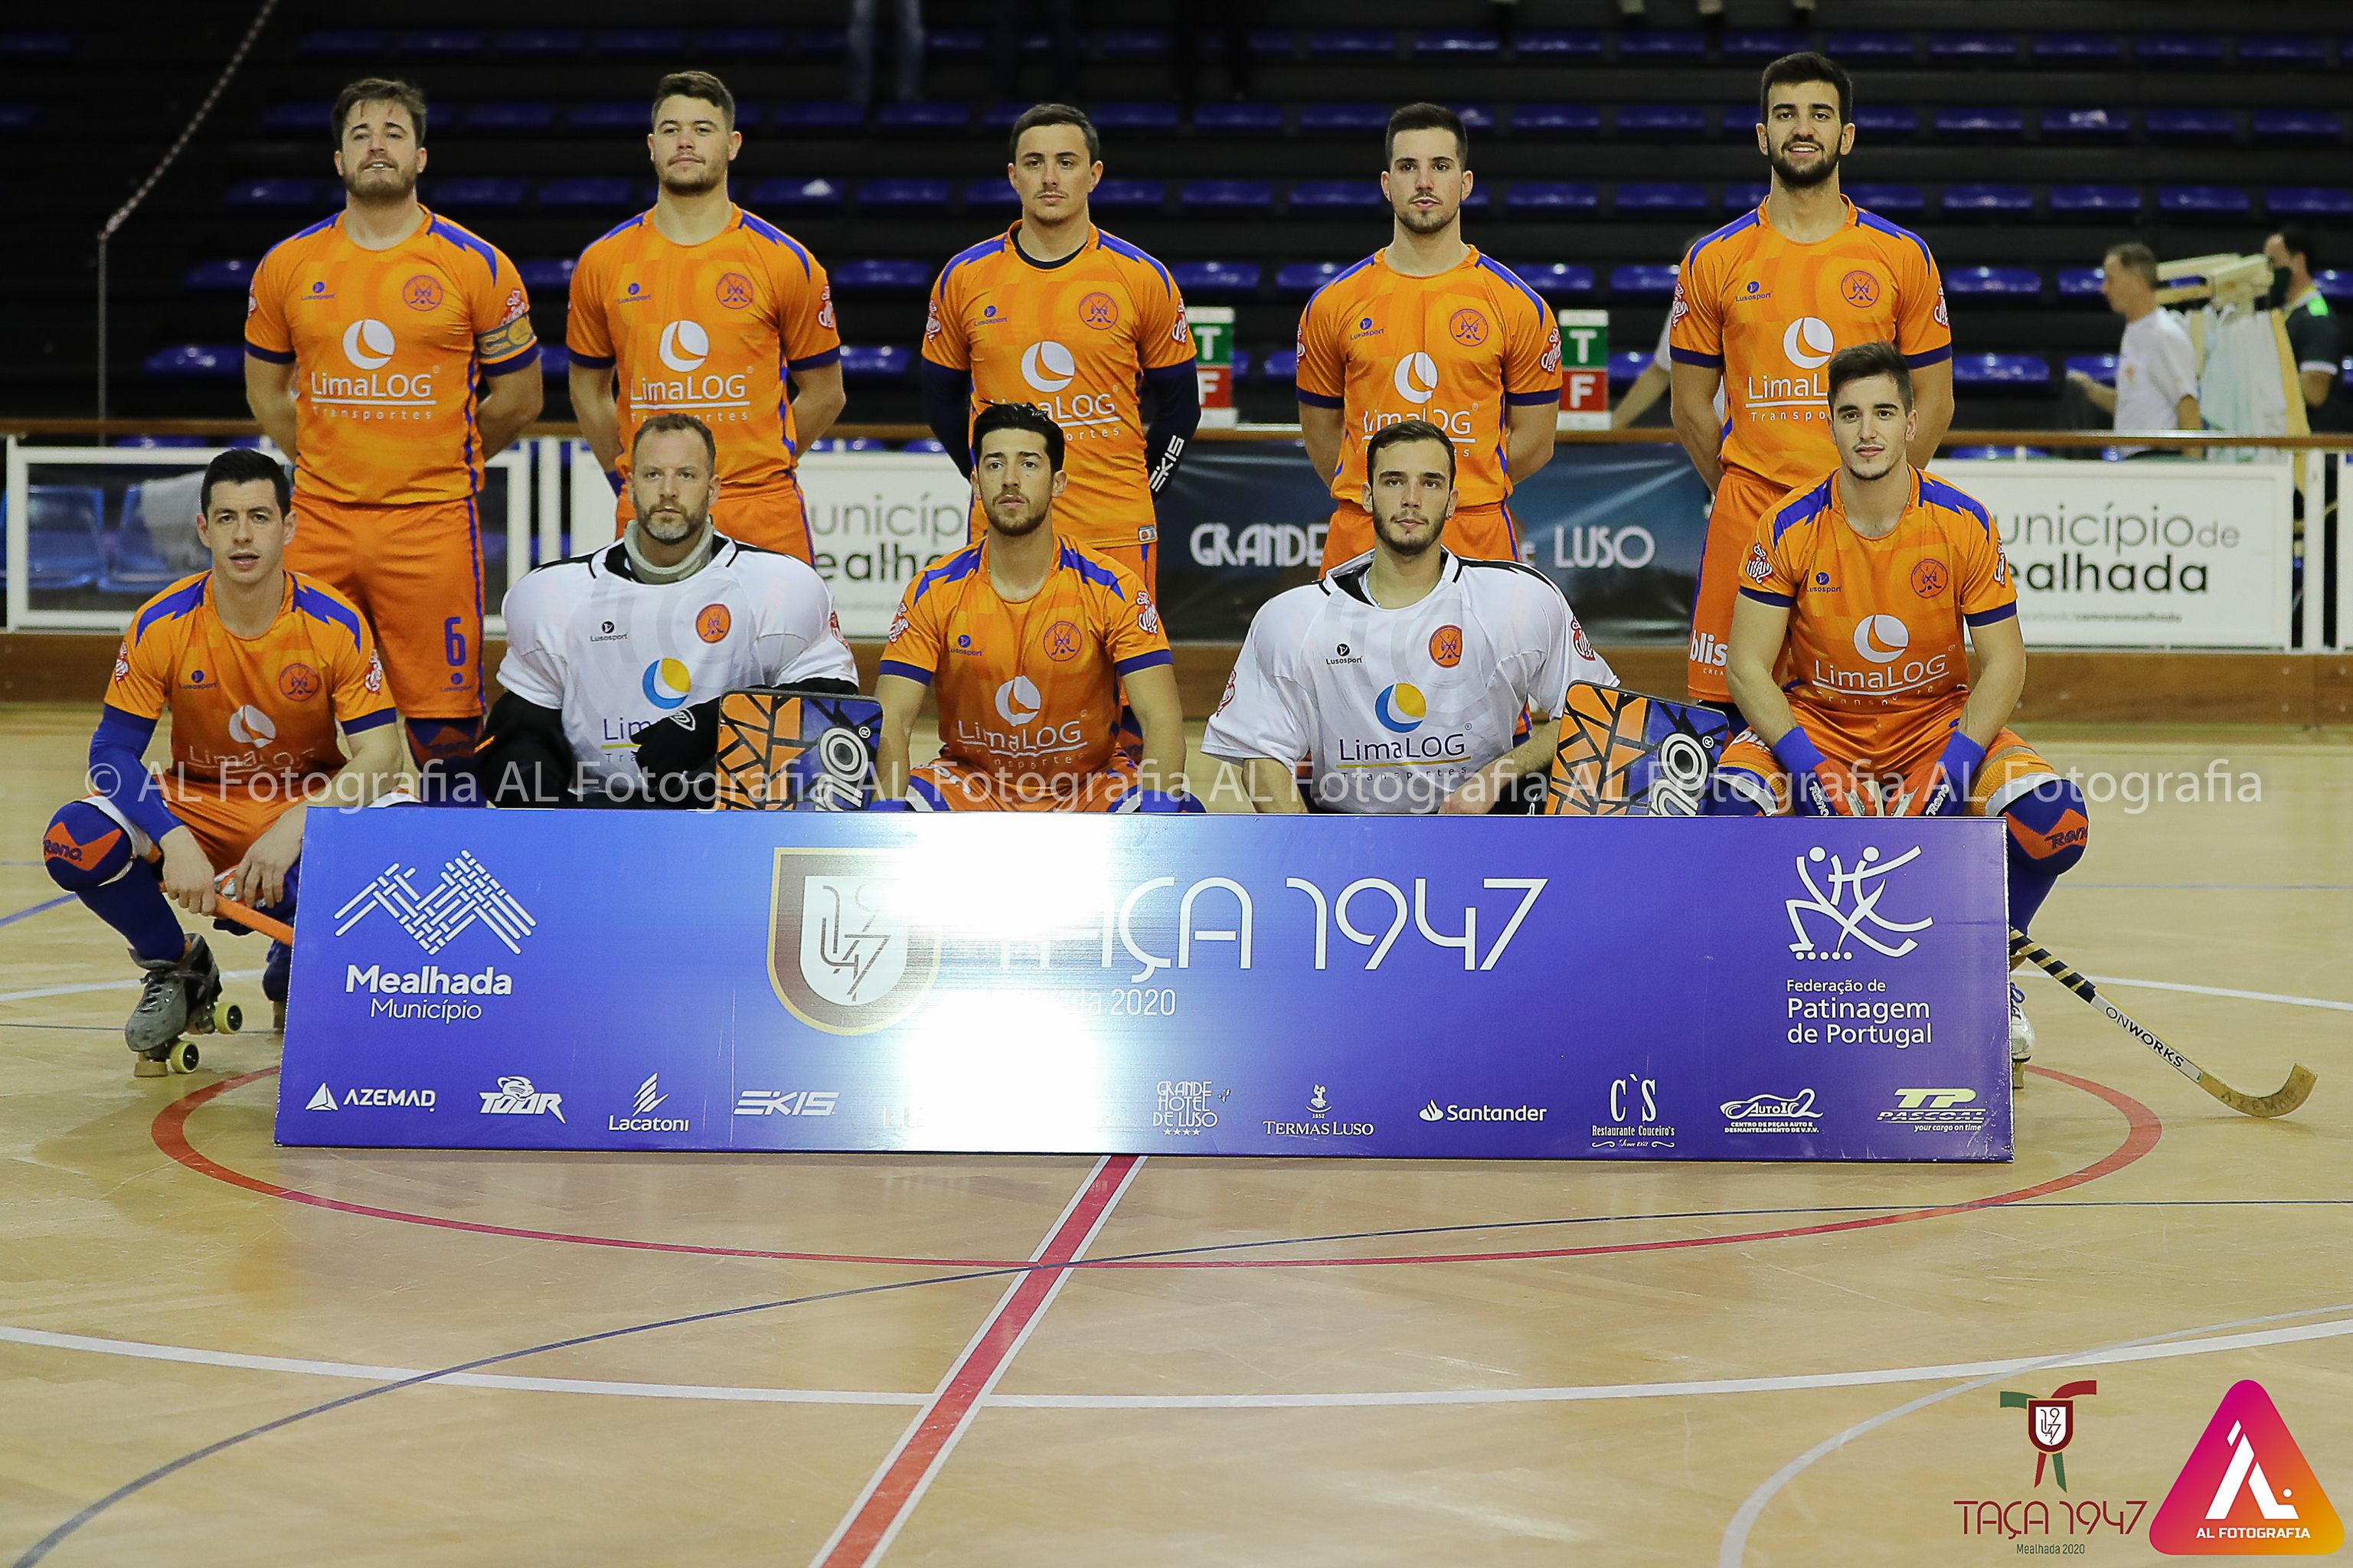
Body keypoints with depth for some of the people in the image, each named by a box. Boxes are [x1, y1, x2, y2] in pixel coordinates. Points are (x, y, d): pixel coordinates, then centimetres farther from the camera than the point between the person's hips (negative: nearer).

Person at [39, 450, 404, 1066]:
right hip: (196, 806, 1)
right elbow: (111, 753, -14)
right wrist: (173, 842, -32)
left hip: (306, 805, -1)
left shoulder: (335, 625, -15)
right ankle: (177, 969, 4)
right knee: (76, 843, -29)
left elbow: (379, 756, -16)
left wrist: (293, 827, -31)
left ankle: (292, 971, 6)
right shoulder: (161, 626, -14)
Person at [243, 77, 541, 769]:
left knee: (442, 717, -3)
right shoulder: (288, 265, 6)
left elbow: (519, 399, 7)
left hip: (433, 523, -2)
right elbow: (265, 389, 19)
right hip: (319, 524, 2)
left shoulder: (477, 266, 0)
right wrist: (323, 461, 12)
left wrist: (440, 461, 8)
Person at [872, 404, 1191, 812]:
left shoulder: (1111, 587, -11)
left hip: (1091, 787, 0)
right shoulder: (934, 591, -8)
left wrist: (1157, 805, -36)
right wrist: (887, 809, -33)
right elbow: (891, 720, -12)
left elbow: (1161, 718, -16)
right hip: (971, 789, 1)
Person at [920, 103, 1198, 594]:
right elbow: (943, 401, 14)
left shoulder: (1143, 278, 1)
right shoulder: (965, 277, 3)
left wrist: (1136, 490, 5)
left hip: (1116, 534, -1)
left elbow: (1179, 405, 9)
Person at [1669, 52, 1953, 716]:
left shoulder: (1903, 256, 5)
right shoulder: (1715, 261, 5)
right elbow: (1691, 407, 10)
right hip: (1748, 524, 0)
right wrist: (1742, 493, 5)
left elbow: (1933, 400, 8)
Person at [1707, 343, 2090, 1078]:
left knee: (2056, 819, -26)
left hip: (1938, 726, 1)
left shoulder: (1963, 523, -10)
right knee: (1734, 801, -33)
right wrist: (1806, 765, -25)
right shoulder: (1791, 528, -11)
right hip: (1814, 724, 0)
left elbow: (2003, 664, -7)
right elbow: (1748, 667, -11)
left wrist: (1956, 763, -22)